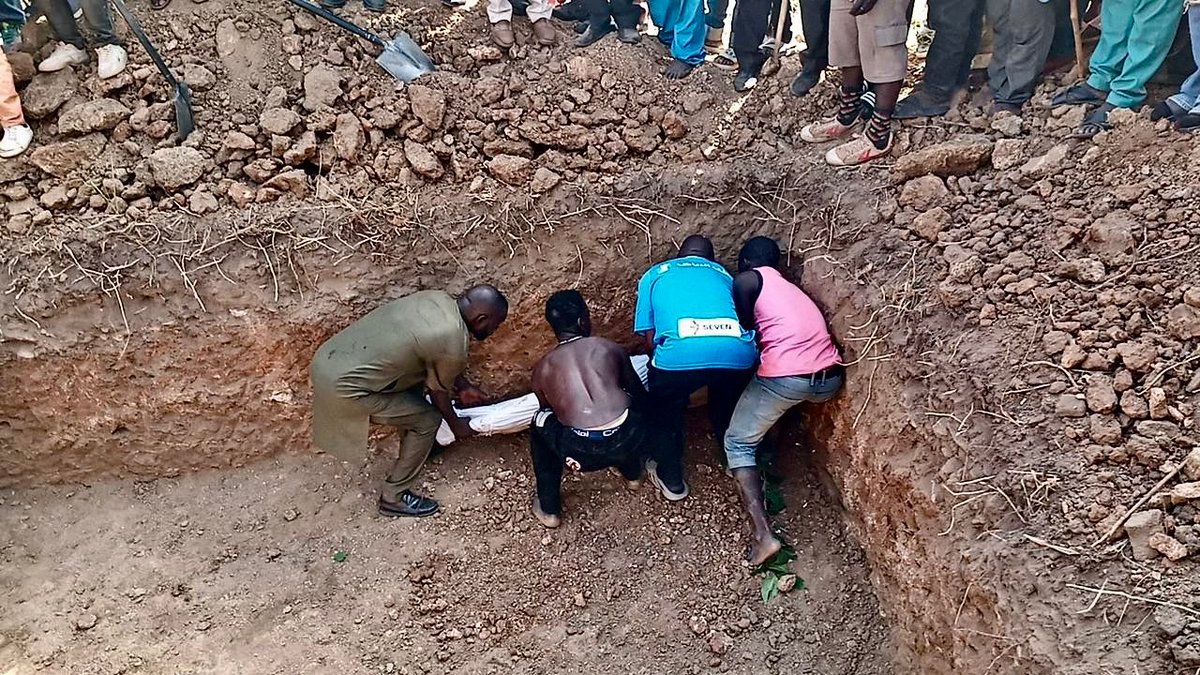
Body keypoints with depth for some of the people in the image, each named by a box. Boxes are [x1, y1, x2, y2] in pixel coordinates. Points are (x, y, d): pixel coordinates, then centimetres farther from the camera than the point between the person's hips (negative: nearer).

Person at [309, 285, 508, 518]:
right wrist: (456, 424, 18)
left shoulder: (438, 298, 6)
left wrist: (462, 387, 31)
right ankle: (393, 497, 16)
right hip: (343, 385, -9)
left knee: (415, 380, 25)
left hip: (327, 358, 9)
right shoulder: (453, 343, -18)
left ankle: (412, 450, 45)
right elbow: (437, 390, -1)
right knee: (427, 420, 3)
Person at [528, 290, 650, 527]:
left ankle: (548, 509, 31)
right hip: (628, 440, 2)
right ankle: (633, 474, 52)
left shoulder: (542, 368, 16)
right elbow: (640, 395, 29)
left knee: (540, 424, 30)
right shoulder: (610, 348, 15)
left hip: (582, 452, -1)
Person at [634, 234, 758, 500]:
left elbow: (649, 336, 22)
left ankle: (671, 479, 41)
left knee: (665, 413, 30)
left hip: (681, 354, -2)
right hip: (739, 353, 3)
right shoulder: (723, 274, 36)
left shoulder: (655, 274, 29)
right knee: (727, 410, 35)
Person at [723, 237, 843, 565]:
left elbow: (747, 334, 7)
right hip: (831, 379, 7)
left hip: (787, 377, -7)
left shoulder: (747, 279, 8)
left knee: (738, 443, 9)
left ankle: (763, 535, -4)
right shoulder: (790, 287, 29)